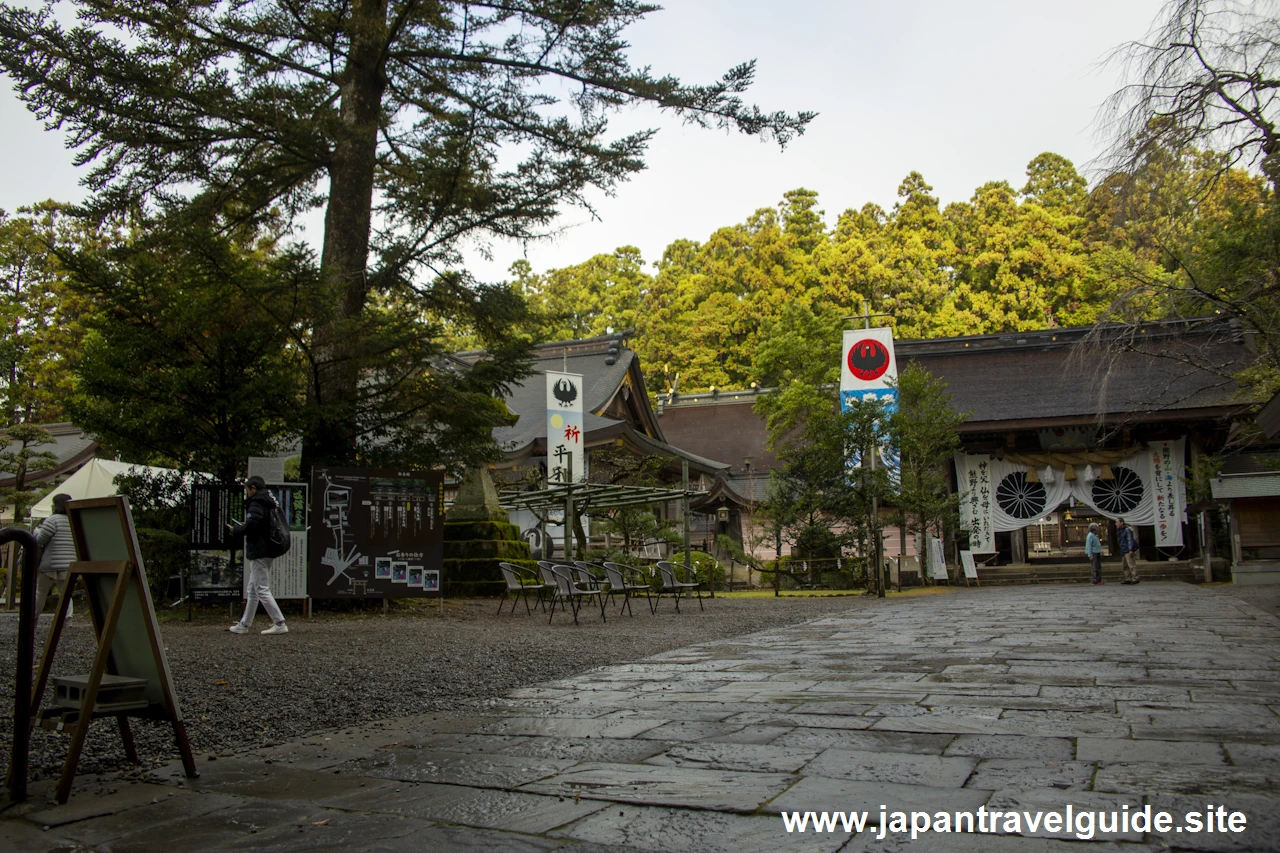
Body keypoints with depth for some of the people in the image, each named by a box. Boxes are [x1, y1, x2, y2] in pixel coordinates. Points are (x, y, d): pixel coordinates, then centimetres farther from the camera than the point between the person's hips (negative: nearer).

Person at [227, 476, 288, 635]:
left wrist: (235, 530, -7)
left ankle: (280, 624, -9)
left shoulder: (256, 504, -14)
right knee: (252, 590, 16)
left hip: (259, 552, -10)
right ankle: (244, 625, 24)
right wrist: (244, 526, 14)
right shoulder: (269, 503, 16)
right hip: (268, 551, 10)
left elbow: (251, 526, -25)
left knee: (262, 590, -7)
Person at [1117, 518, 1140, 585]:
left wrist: (1131, 550, -22)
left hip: (1128, 551, -10)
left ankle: (1135, 579, -11)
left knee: (1131, 565, -10)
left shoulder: (1127, 530, -10)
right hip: (1123, 551, 10)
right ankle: (1128, 579, 13)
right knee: (1125, 565, 10)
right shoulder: (1119, 531, 19)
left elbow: (1130, 540, -16)